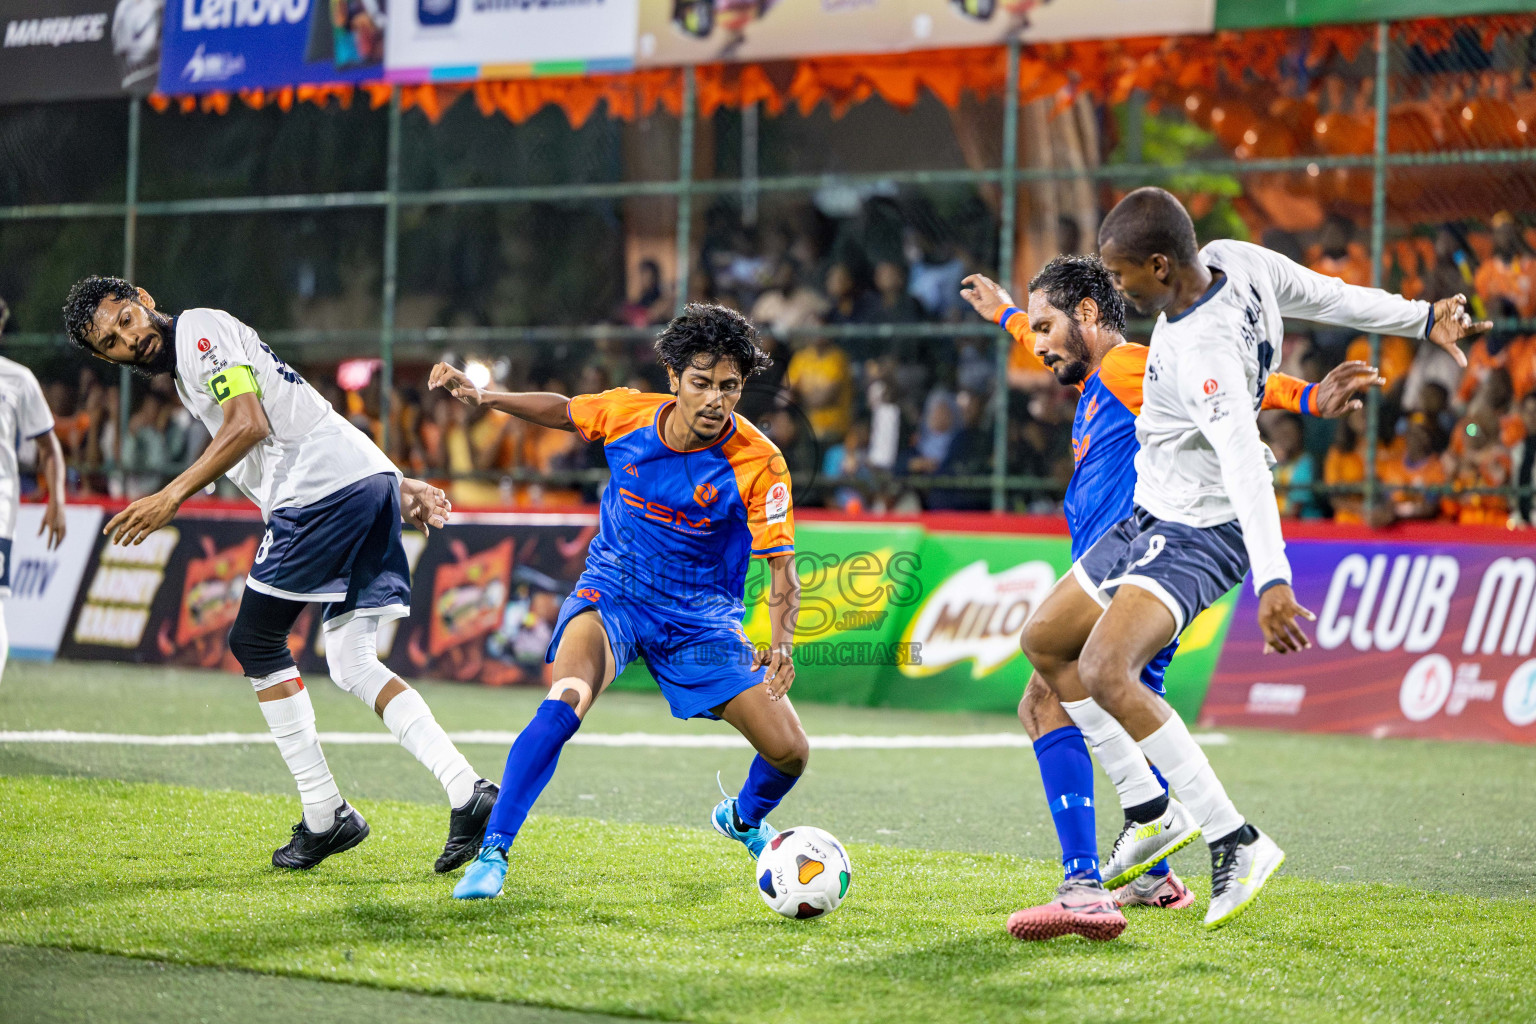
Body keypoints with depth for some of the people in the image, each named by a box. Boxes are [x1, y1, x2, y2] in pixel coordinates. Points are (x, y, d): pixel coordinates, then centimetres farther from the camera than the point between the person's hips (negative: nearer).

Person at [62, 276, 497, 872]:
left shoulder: (200, 329, -1)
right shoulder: (187, 375, 27)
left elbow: (250, 426, -15)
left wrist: (172, 495, -17)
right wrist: (400, 487, 20)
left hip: (325, 489, -10)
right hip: (370, 483, 10)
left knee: (256, 642, 1)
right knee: (353, 665, 9)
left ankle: (324, 816, 0)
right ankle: (467, 792, -5)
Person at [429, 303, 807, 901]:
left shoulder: (758, 464, -19)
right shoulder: (626, 413, -12)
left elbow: (781, 567, -18)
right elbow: (562, 411, 11)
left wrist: (781, 645, -35)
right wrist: (483, 397, -1)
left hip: (701, 616, 1)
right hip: (611, 593, -1)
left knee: (790, 752, -5)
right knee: (565, 704, -31)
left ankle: (744, 819, 32)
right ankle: (492, 852, -23)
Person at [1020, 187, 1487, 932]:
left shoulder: (1201, 353, -32)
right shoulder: (1236, 262, -8)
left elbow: (1245, 463, -41)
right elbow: (1331, 297, 5)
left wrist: (1272, 579, -50)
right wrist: (1421, 318, 20)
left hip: (1197, 535, -10)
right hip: (1151, 518, 10)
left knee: (1105, 673, -29)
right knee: (1045, 644, 15)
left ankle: (1236, 842, -21)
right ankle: (1150, 812, 24)